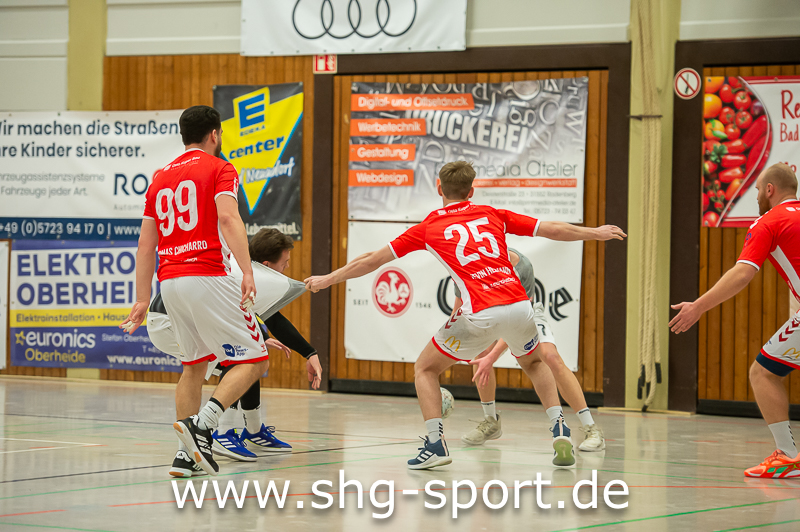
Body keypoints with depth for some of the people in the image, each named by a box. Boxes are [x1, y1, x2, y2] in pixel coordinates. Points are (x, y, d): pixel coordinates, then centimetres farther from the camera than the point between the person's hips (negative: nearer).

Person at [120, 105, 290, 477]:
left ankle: (187, 455, 14)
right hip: (206, 276, -7)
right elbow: (227, 216, -18)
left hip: (169, 280, 7)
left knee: (194, 365, 20)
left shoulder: (160, 177, 20)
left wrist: (142, 300, 17)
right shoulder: (218, 168, 1)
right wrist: (247, 271, -26)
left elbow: (145, 244, 17)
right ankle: (202, 423, -23)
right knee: (254, 360, -3)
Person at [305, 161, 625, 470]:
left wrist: (328, 279, 30)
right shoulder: (492, 215, 19)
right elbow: (553, 230, 22)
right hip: (518, 304, 3)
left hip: (480, 315, -3)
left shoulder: (429, 227, 13)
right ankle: (558, 429, 16)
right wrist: (596, 233, 38)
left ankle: (436, 444, -1)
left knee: (425, 369, 16)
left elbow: (373, 260, 18)